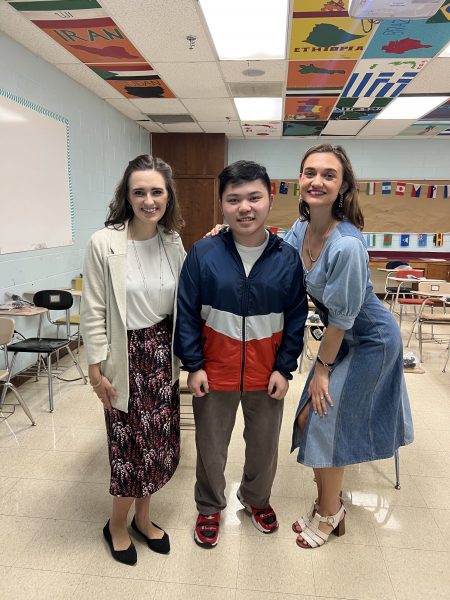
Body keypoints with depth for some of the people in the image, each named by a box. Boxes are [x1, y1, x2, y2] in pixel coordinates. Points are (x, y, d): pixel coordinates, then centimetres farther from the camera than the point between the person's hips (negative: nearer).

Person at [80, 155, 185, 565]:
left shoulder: (173, 241, 0)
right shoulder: (104, 244, -14)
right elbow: (93, 313, -10)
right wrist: (97, 370, -8)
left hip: (162, 352, 5)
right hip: (126, 355, -4)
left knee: (160, 440, 14)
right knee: (131, 444, 7)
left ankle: (142, 518, 39)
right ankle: (117, 525, 36)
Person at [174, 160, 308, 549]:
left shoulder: (288, 258, -7)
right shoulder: (203, 254, -11)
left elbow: (296, 318, -1)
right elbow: (187, 314, -7)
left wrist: (284, 368, -4)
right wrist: (194, 366, -8)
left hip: (267, 374, 2)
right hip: (214, 372, -1)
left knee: (264, 446, 21)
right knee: (211, 447, 18)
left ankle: (256, 499, 50)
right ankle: (210, 507, 44)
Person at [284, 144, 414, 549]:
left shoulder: (346, 245, -31)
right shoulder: (301, 228, -7)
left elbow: (342, 317, -24)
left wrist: (322, 368, -12)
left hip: (370, 340, -8)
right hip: (342, 336, 8)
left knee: (324, 422, 1)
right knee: (311, 420, 12)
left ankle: (328, 513, 29)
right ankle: (330, 504, 37)